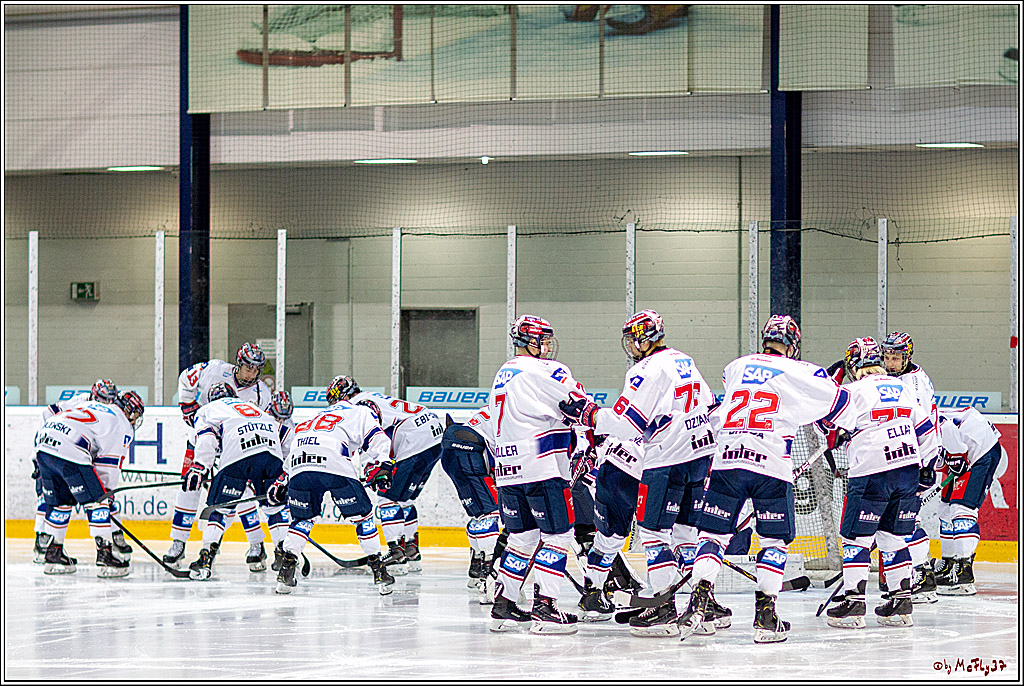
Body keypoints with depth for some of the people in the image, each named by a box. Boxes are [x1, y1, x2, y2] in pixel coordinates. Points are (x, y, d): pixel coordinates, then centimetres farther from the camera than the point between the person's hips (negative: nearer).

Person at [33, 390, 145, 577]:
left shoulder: (90, 406, 33)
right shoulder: (123, 427, 12)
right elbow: (109, 465, 8)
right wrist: (105, 493, 16)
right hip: (69, 453, -8)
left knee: (60, 502, 22)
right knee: (97, 501, 1)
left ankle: (53, 555, 25)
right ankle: (105, 557, -4)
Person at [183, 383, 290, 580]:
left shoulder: (207, 410, 28)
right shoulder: (251, 406, 41)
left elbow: (206, 438, 7)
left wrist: (198, 469, 4)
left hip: (238, 453, -3)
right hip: (271, 450, 3)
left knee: (219, 506, 6)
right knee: (275, 504, 20)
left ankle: (206, 557, -3)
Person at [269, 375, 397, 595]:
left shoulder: (319, 416, 40)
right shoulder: (360, 413, 25)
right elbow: (377, 439, 6)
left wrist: (282, 483, 48)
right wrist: (380, 466, -4)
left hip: (299, 468, 5)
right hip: (334, 467, -5)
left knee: (304, 518, 24)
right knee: (362, 513, 10)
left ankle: (286, 568, 11)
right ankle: (378, 571, 6)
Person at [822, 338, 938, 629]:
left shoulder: (857, 390, -5)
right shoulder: (901, 387, 15)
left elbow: (834, 425, -11)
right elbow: (925, 427, 17)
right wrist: (926, 463, 23)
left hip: (873, 473, -6)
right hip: (908, 469, 6)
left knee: (856, 536, 1)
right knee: (893, 537, 15)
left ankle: (854, 602, -5)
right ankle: (902, 602, 13)